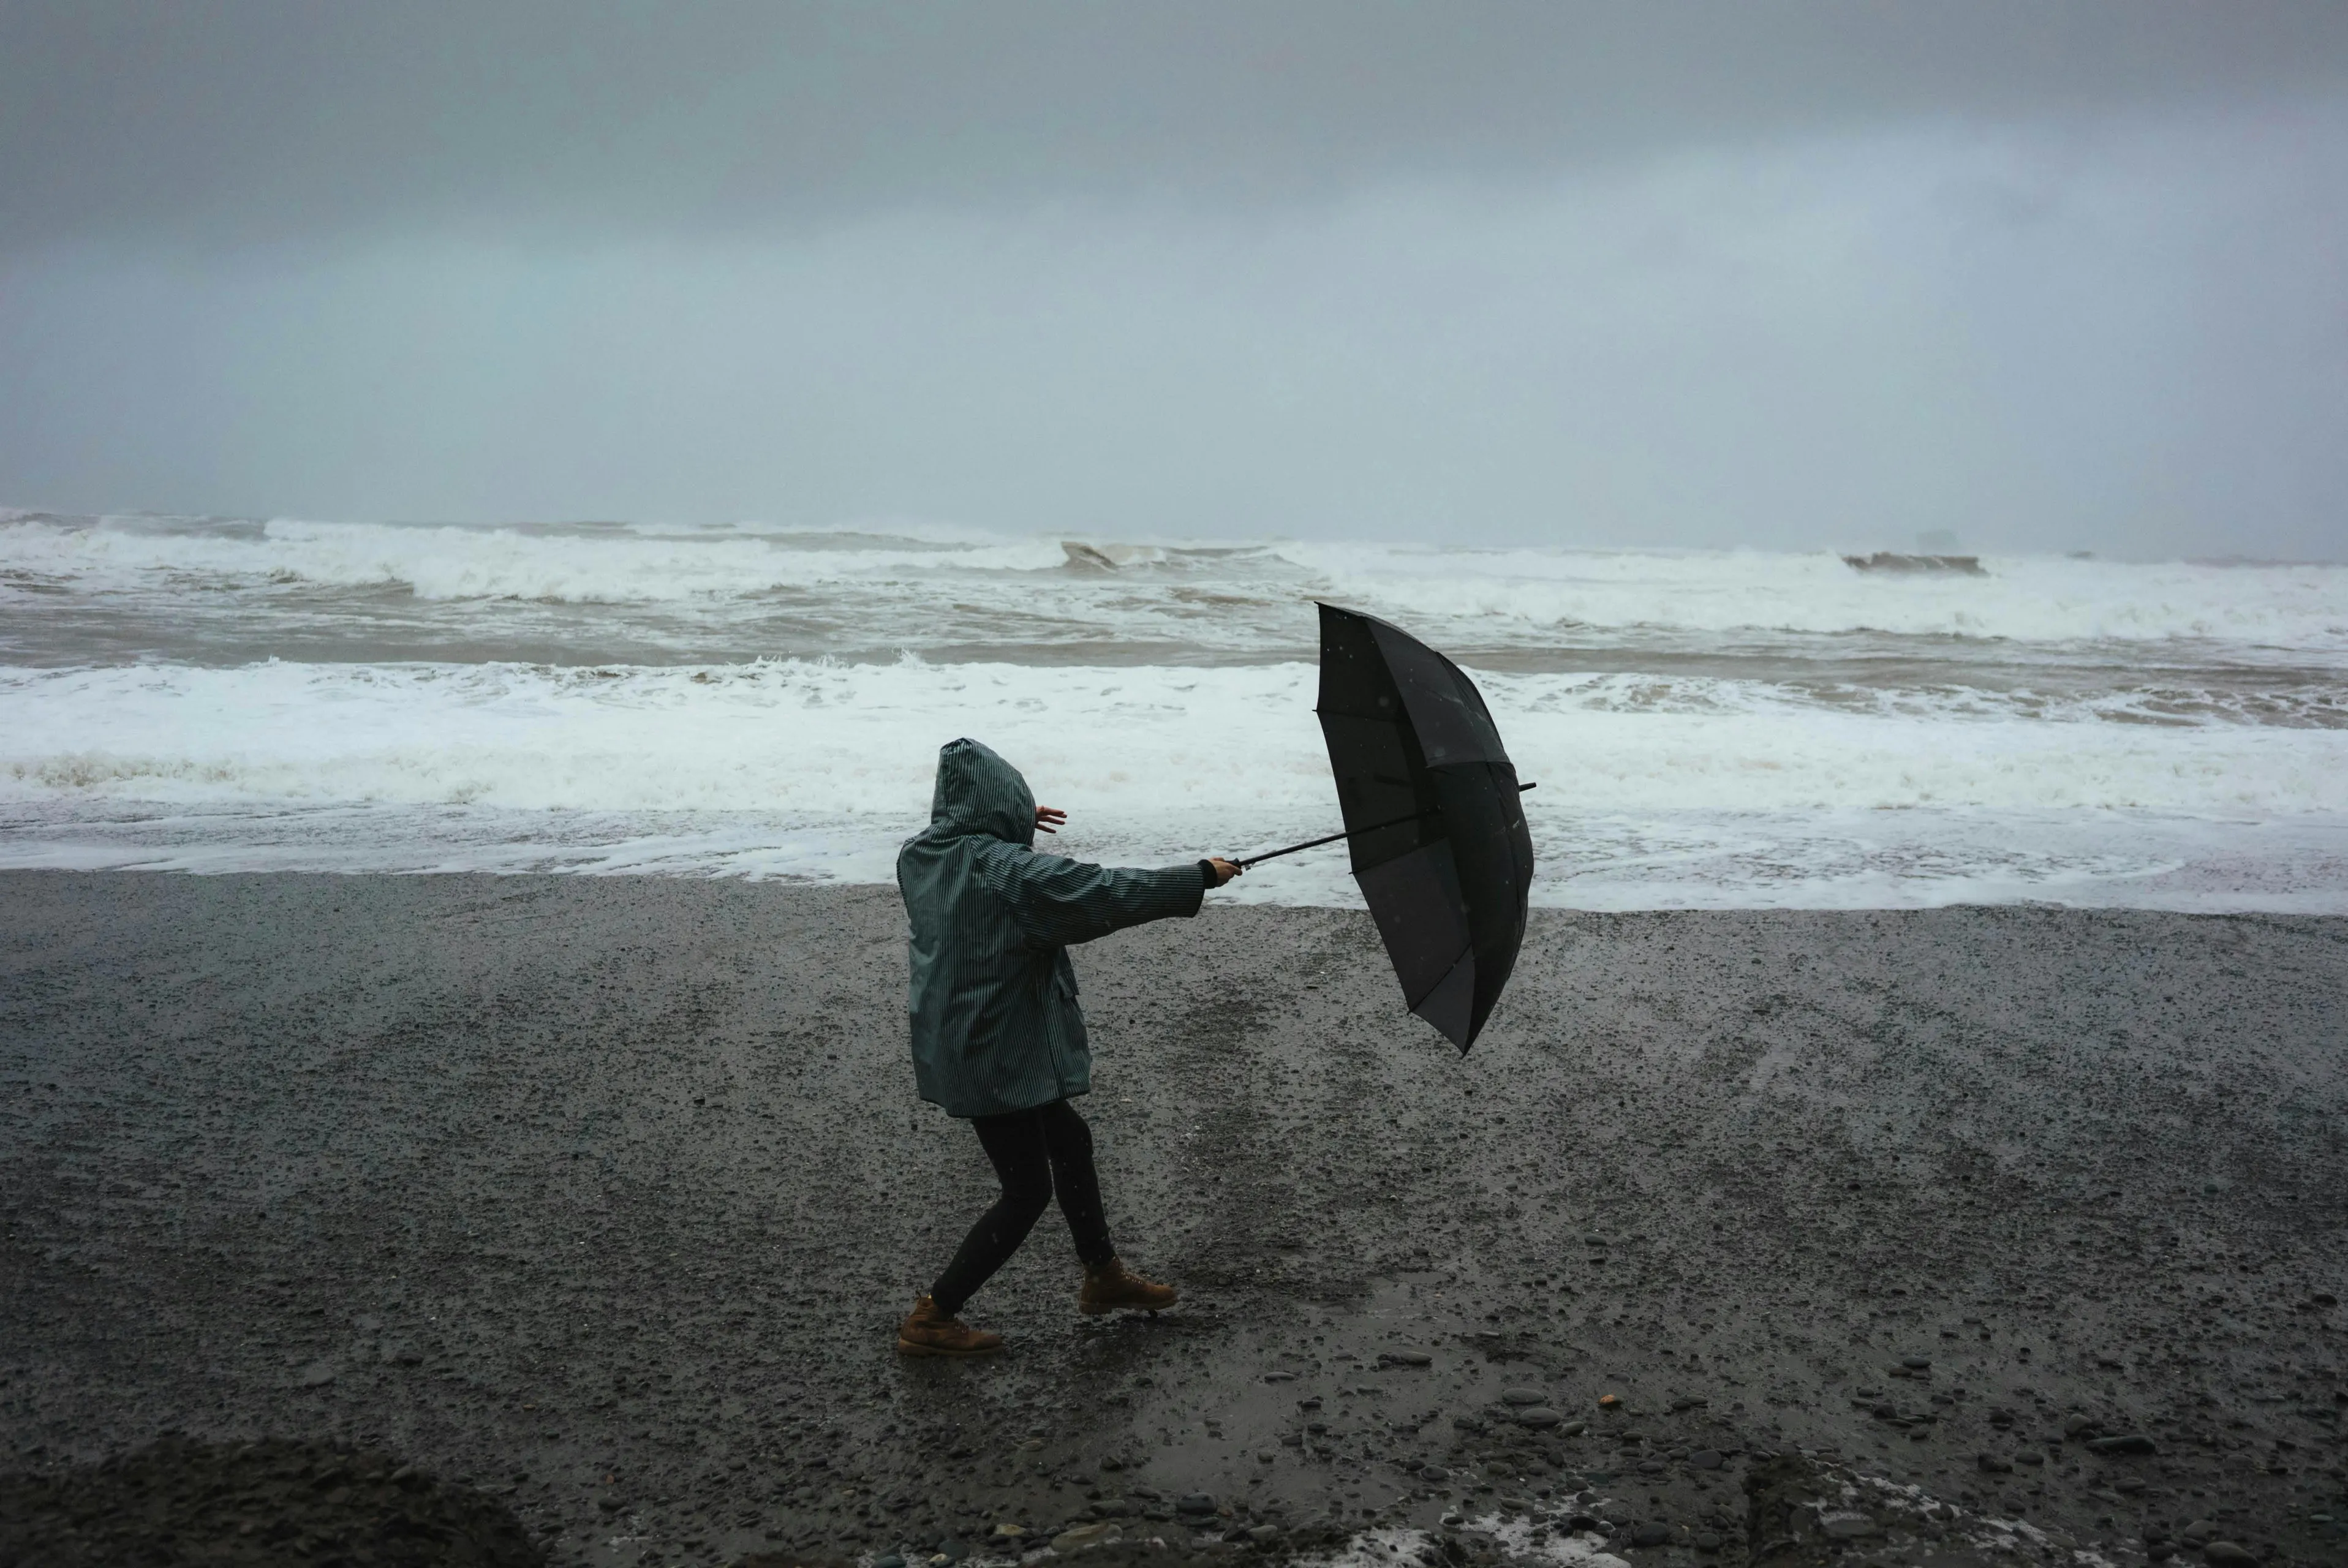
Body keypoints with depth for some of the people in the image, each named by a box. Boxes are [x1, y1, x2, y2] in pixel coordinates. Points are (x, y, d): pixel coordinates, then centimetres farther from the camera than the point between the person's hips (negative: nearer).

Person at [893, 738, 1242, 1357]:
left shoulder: (920, 855, 0)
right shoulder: (1008, 870, -24)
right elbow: (1110, 894, -22)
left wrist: (1013, 826, 34)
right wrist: (1200, 876, -12)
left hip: (951, 1044, 9)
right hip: (996, 1056, -9)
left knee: (1069, 1142, 23)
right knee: (1027, 1191, 5)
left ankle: (1103, 1276, 39)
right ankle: (931, 1319, 11)